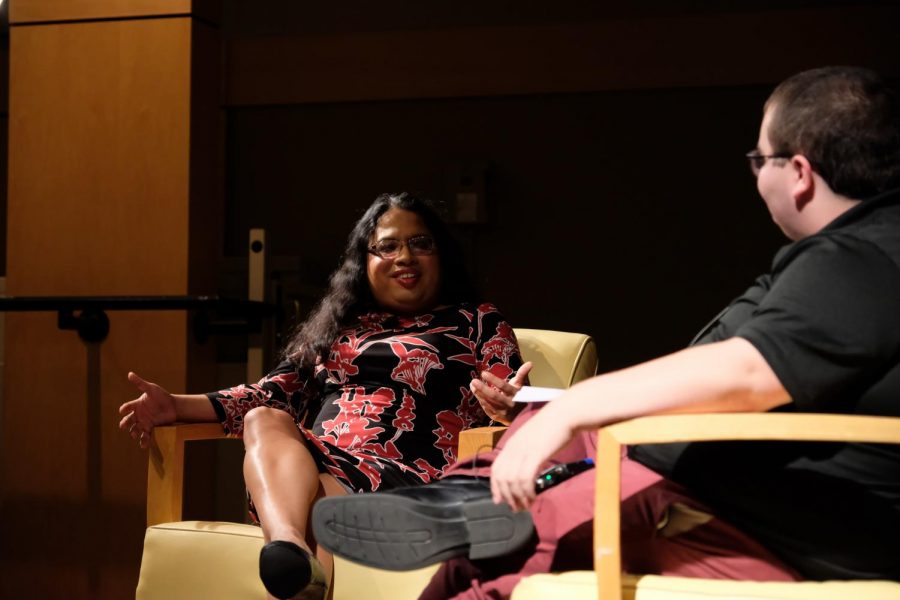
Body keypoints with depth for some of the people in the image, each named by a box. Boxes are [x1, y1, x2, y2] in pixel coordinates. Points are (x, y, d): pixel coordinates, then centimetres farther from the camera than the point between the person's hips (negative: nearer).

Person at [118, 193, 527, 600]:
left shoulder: (479, 324, 17)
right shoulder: (337, 326, 28)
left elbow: (510, 413, 4)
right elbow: (275, 393, 21)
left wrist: (506, 409, -23)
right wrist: (178, 406, 5)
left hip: (403, 480, -4)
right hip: (309, 466, 4)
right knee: (264, 420, -28)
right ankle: (291, 546, -55)